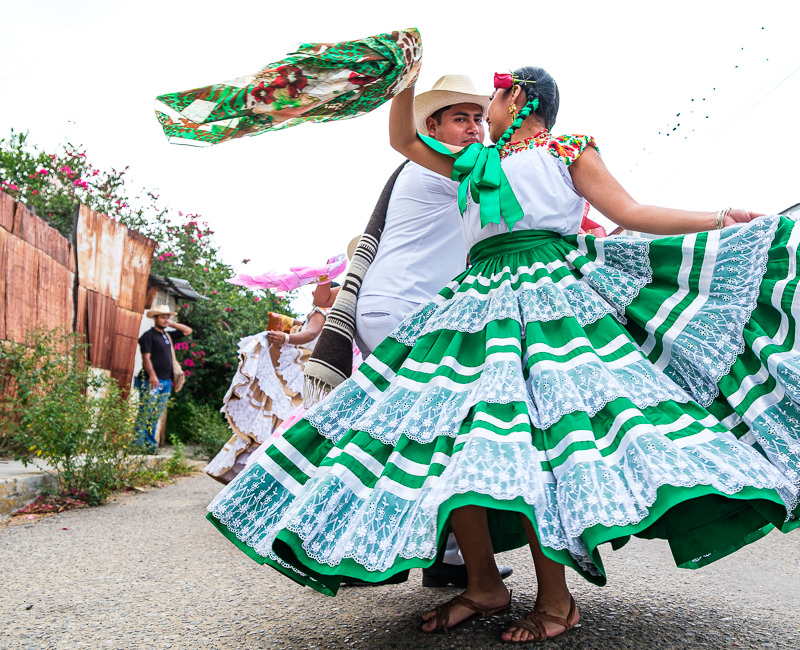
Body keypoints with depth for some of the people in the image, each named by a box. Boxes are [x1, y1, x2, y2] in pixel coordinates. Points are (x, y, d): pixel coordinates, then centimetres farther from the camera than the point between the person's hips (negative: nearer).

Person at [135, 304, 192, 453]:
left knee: (156, 416, 9)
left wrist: (172, 324, 16)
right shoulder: (149, 335, -3)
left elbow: (188, 331, 28)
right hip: (152, 381, -7)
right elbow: (146, 357, -13)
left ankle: (150, 444, 13)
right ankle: (138, 444, -5)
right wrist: (152, 375, -26)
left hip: (166, 381, 7)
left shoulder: (168, 335, 19)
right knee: (145, 414, -8)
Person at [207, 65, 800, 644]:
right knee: (444, 440, -7)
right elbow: (403, 139, 33)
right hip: (478, 300, 6)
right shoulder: (476, 162, 27)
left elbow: (631, 213, 8)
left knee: (525, 438, -20)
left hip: (548, 296, -5)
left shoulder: (568, 151, 13)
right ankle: (484, 585, 5)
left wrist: (723, 218, 2)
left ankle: (555, 597, -6)